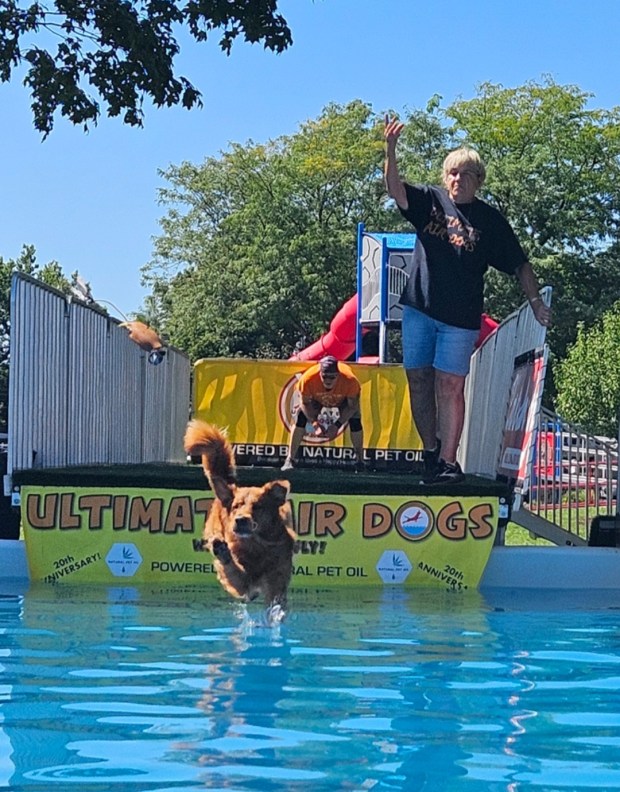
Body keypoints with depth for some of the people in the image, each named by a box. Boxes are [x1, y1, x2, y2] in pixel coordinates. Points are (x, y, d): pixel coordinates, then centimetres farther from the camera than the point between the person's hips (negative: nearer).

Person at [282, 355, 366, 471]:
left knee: (355, 421, -19)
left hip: (343, 399, 0)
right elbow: (305, 403, -25)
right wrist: (315, 423, -38)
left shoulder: (350, 381, -43)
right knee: (301, 417, -19)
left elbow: (352, 406, -28)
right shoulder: (308, 379, -42)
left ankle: (360, 461, 0)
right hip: (316, 398, 0)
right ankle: (290, 459, -10)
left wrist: (337, 425, -37)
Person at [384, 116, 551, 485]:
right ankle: (431, 452, 19)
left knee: (450, 385, -7)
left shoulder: (490, 220, 3)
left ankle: (448, 460, -6)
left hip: (460, 317, -2)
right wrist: (391, 151, -28)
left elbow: (520, 264, 6)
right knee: (419, 382, 6)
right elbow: (396, 189, -11)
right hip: (419, 309, 2)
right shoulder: (430, 200, 6)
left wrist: (536, 301, -4)